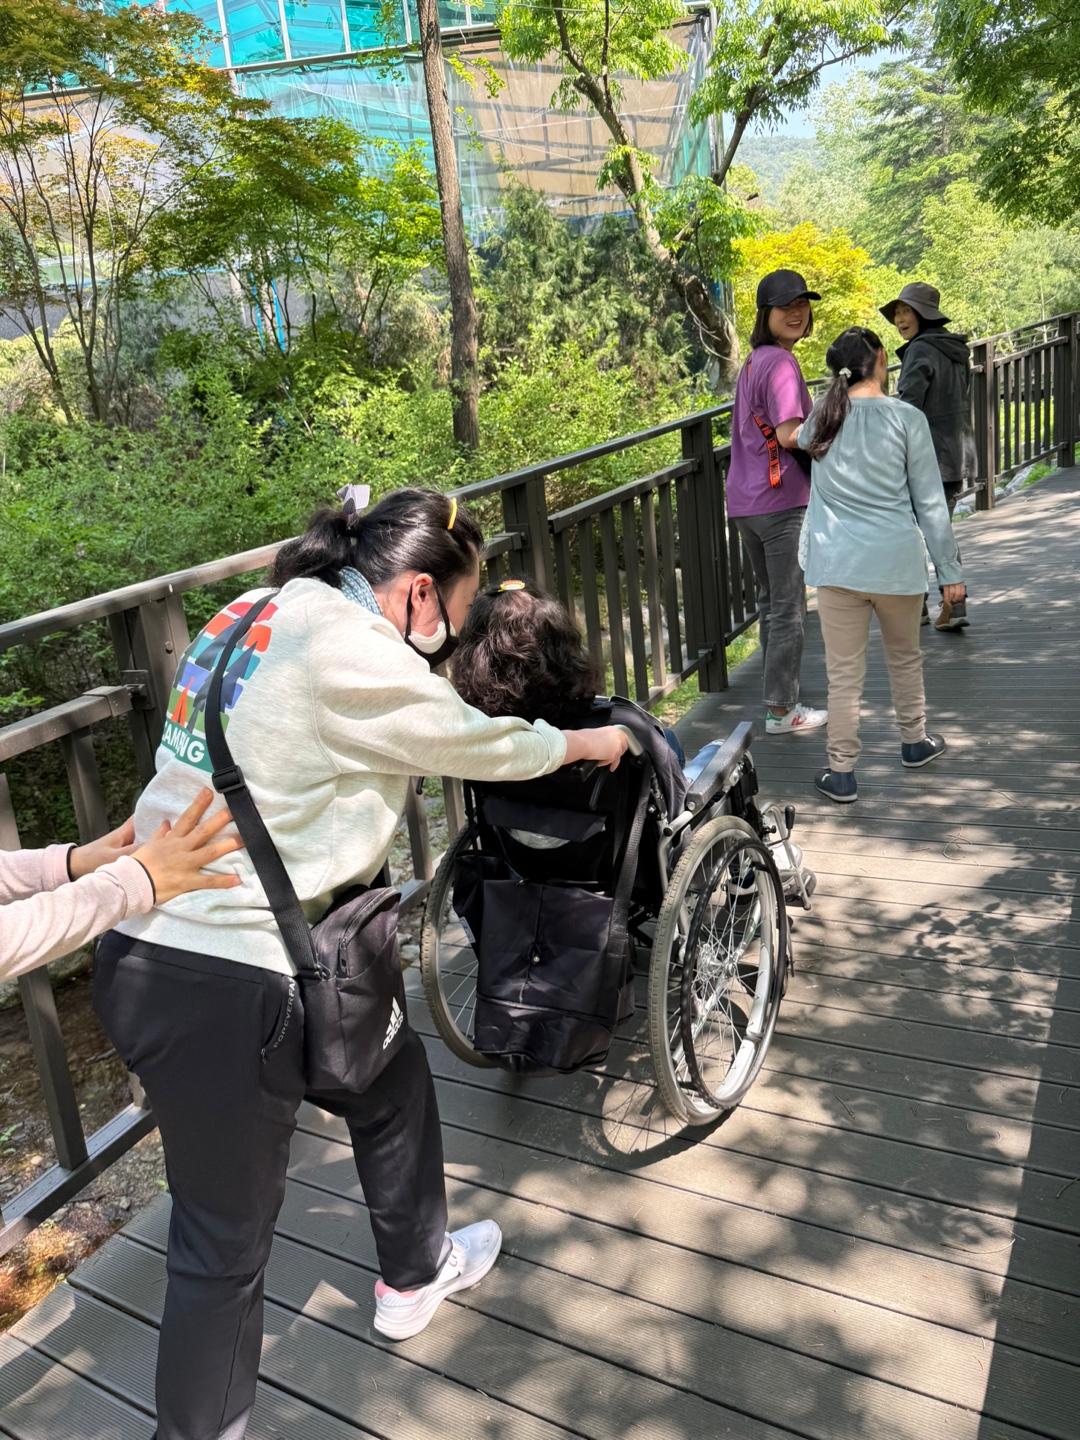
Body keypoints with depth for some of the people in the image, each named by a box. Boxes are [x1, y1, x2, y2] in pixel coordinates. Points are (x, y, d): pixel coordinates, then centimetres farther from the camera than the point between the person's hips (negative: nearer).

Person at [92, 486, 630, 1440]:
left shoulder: (257, 615, 8)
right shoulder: (355, 655, -18)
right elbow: (478, 746, -3)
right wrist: (583, 742, 15)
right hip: (215, 989, -10)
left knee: (393, 1075, 25)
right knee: (226, 1246, 8)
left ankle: (416, 1274, 48)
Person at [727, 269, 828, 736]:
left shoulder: (752, 362, 15)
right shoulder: (781, 363, -14)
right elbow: (789, 434, -21)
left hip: (745, 500, 10)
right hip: (781, 500, -9)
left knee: (769, 600, 19)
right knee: (788, 607, -1)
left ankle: (778, 697, 30)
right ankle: (781, 710, 6)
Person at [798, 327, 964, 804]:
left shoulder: (820, 418, 2)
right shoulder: (907, 418, -6)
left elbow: (799, 442, 28)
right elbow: (929, 502, -4)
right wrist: (950, 568, 3)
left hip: (837, 564, 1)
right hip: (897, 562, -1)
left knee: (844, 674, 6)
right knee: (905, 657, 22)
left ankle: (841, 774, 11)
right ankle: (914, 742, 39)